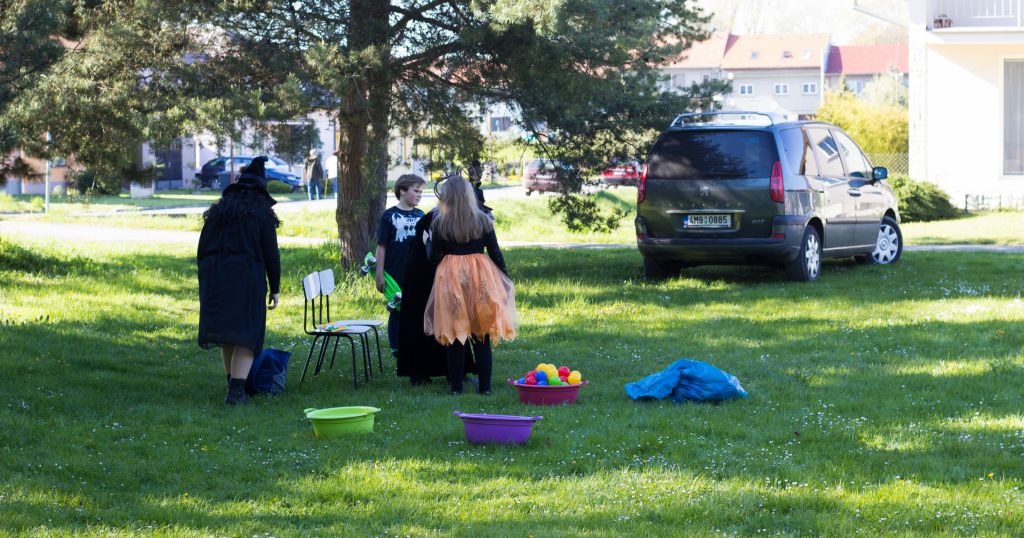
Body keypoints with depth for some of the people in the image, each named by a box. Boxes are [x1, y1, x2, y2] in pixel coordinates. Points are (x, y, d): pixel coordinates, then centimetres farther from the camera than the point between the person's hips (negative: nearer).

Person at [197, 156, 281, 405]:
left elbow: (202, 249, 14)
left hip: (214, 277, 5)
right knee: (245, 333, -4)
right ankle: (237, 388, -17)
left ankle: (233, 382, 25)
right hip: (246, 279, -4)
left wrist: (206, 279, 20)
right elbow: (271, 254, -1)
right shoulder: (262, 214, 1)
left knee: (226, 332, 16)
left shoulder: (217, 212, 14)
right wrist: (275, 289, 4)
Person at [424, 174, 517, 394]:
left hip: (450, 277, -1)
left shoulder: (439, 223, -5)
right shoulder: (483, 220, -1)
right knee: (481, 336, 7)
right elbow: (495, 253, 1)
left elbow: (434, 257, -2)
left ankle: (456, 386, 7)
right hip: (480, 278, 1)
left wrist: (428, 241, 17)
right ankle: (485, 386, 6)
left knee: (454, 335, 7)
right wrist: (506, 278, 12)